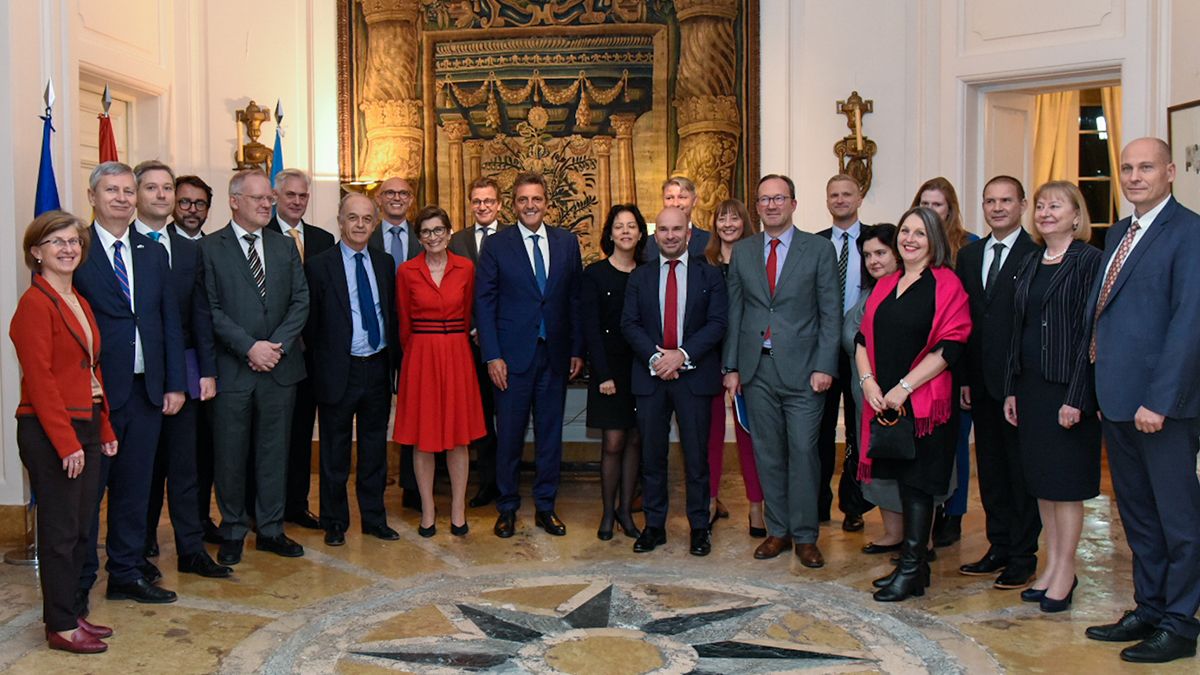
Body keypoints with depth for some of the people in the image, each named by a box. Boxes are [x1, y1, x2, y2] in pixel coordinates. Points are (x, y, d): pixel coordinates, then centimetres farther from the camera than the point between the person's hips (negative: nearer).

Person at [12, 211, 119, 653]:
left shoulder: (78, 302, 14)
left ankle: (67, 612, 26)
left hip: (86, 428, 8)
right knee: (60, 530, 2)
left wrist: (104, 429, 13)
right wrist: (66, 442, -19)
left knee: (80, 529, 14)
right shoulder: (35, 303, -12)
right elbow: (39, 379, -17)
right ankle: (61, 627, 13)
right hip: (50, 434, -8)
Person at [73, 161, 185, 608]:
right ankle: (78, 583, 20)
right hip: (95, 391, -5)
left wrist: (175, 383, 6)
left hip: (146, 390, 5)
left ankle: (127, 573, 26)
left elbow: (170, 321, 11)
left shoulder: (153, 253, 11)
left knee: (135, 487, 13)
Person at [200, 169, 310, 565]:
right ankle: (233, 532, 21)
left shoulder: (285, 246, 11)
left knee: (275, 451, 10)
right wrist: (249, 347, -15)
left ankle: (270, 529, 21)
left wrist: (277, 345, -8)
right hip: (232, 369, -3)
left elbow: (301, 301, 6)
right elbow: (211, 309, -8)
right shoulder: (209, 248, -1)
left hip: (280, 367, 3)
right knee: (231, 455, 6)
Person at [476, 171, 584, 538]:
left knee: (550, 432, 10)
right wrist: (492, 356, -9)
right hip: (512, 355, -2)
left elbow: (576, 298, 8)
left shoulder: (567, 242, 6)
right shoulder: (496, 245, -1)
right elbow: (484, 302, -3)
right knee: (509, 435, 5)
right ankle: (507, 508, 20)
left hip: (555, 354, 3)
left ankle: (545, 507, 22)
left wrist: (578, 349, 4)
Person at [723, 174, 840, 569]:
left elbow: (831, 313, -1)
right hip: (757, 369, 3)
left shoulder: (819, 250, 1)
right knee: (767, 453, 8)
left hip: (802, 369, -3)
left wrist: (824, 366, -9)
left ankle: (805, 536, 11)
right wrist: (731, 366, 5)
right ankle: (778, 530, 20)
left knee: (803, 451, -2)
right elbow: (734, 311, 11)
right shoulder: (742, 251, 10)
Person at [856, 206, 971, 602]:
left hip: (923, 402, -6)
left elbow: (949, 347, -13)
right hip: (884, 402, 6)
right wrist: (868, 381, -5)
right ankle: (915, 564, 22)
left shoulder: (946, 284, -6)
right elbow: (863, 338, 12)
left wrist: (904, 387, -16)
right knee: (903, 480, 11)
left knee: (916, 482, -1)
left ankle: (910, 571, 7)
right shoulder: (885, 286, 14)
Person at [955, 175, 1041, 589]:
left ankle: (1023, 558, 15)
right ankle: (999, 548, 26)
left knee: (1022, 470, 4)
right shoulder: (969, 255, 12)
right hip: (981, 382, 6)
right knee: (990, 469, 14)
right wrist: (963, 377, 6)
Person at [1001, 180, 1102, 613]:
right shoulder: (1030, 264, 13)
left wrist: (1076, 397, -17)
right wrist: (1011, 388, 9)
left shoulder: (1089, 262, -8)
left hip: (1067, 386, -7)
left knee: (1066, 480, 1)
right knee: (1041, 479, 12)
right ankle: (1052, 564, 23)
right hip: (1030, 384, 7)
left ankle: (1065, 570, 13)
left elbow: (1090, 331, -13)